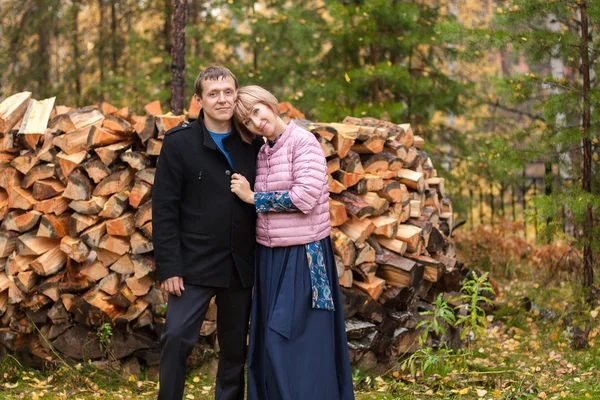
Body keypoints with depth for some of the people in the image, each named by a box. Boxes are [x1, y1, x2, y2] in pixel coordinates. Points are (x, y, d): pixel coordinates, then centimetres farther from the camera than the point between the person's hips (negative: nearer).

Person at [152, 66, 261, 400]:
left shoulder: (251, 144, 5)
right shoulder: (179, 142, -4)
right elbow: (164, 209, -7)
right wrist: (169, 267, -12)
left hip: (241, 265, 3)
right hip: (195, 264, -3)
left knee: (236, 345, 11)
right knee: (177, 337, -9)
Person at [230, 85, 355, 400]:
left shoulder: (303, 142, -11)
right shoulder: (262, 153, 10)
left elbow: (305, 198, -20)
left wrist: (253, 197, -12)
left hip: (303, 256, -7)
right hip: (270, 257, 7)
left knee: (298, 340, -3)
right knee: (271, 339, 11)